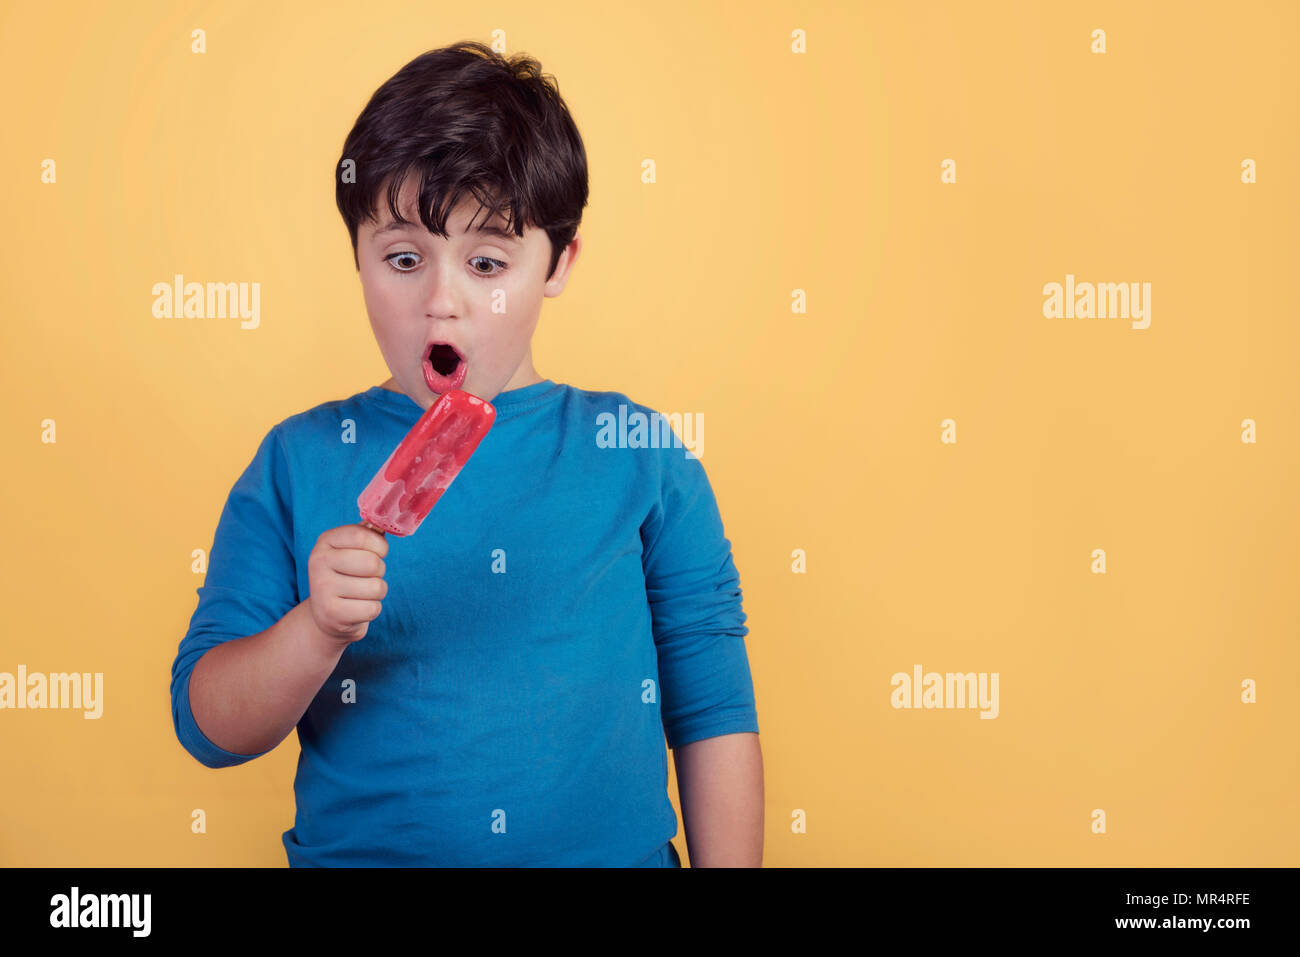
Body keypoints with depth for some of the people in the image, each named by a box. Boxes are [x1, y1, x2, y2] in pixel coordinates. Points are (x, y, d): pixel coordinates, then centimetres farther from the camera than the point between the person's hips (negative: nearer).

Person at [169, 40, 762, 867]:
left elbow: (714, 707, 2)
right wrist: (318, 631, -18)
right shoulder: (299, 464, 0)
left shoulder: (639, 456, -1)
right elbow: (208, 729, -1)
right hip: (358, 850, 0)